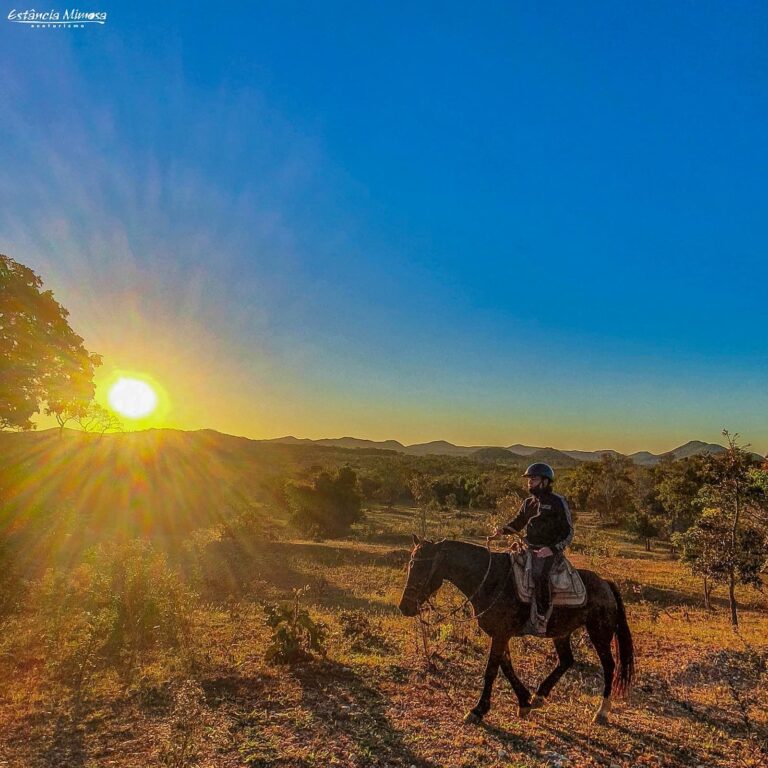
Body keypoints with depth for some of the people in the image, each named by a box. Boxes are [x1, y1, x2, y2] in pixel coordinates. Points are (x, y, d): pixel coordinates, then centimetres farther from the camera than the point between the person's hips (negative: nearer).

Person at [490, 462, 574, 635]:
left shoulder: (558, 502, -5)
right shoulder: (528, 503, 13)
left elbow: (568, 532, -6)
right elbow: (517, 524, 19)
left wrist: (553, 549, -20)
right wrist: (502, 530, -2)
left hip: (548, 551, -7)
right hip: (528, 548, 8)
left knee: (539, 575, -32)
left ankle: (540, 622, -25)